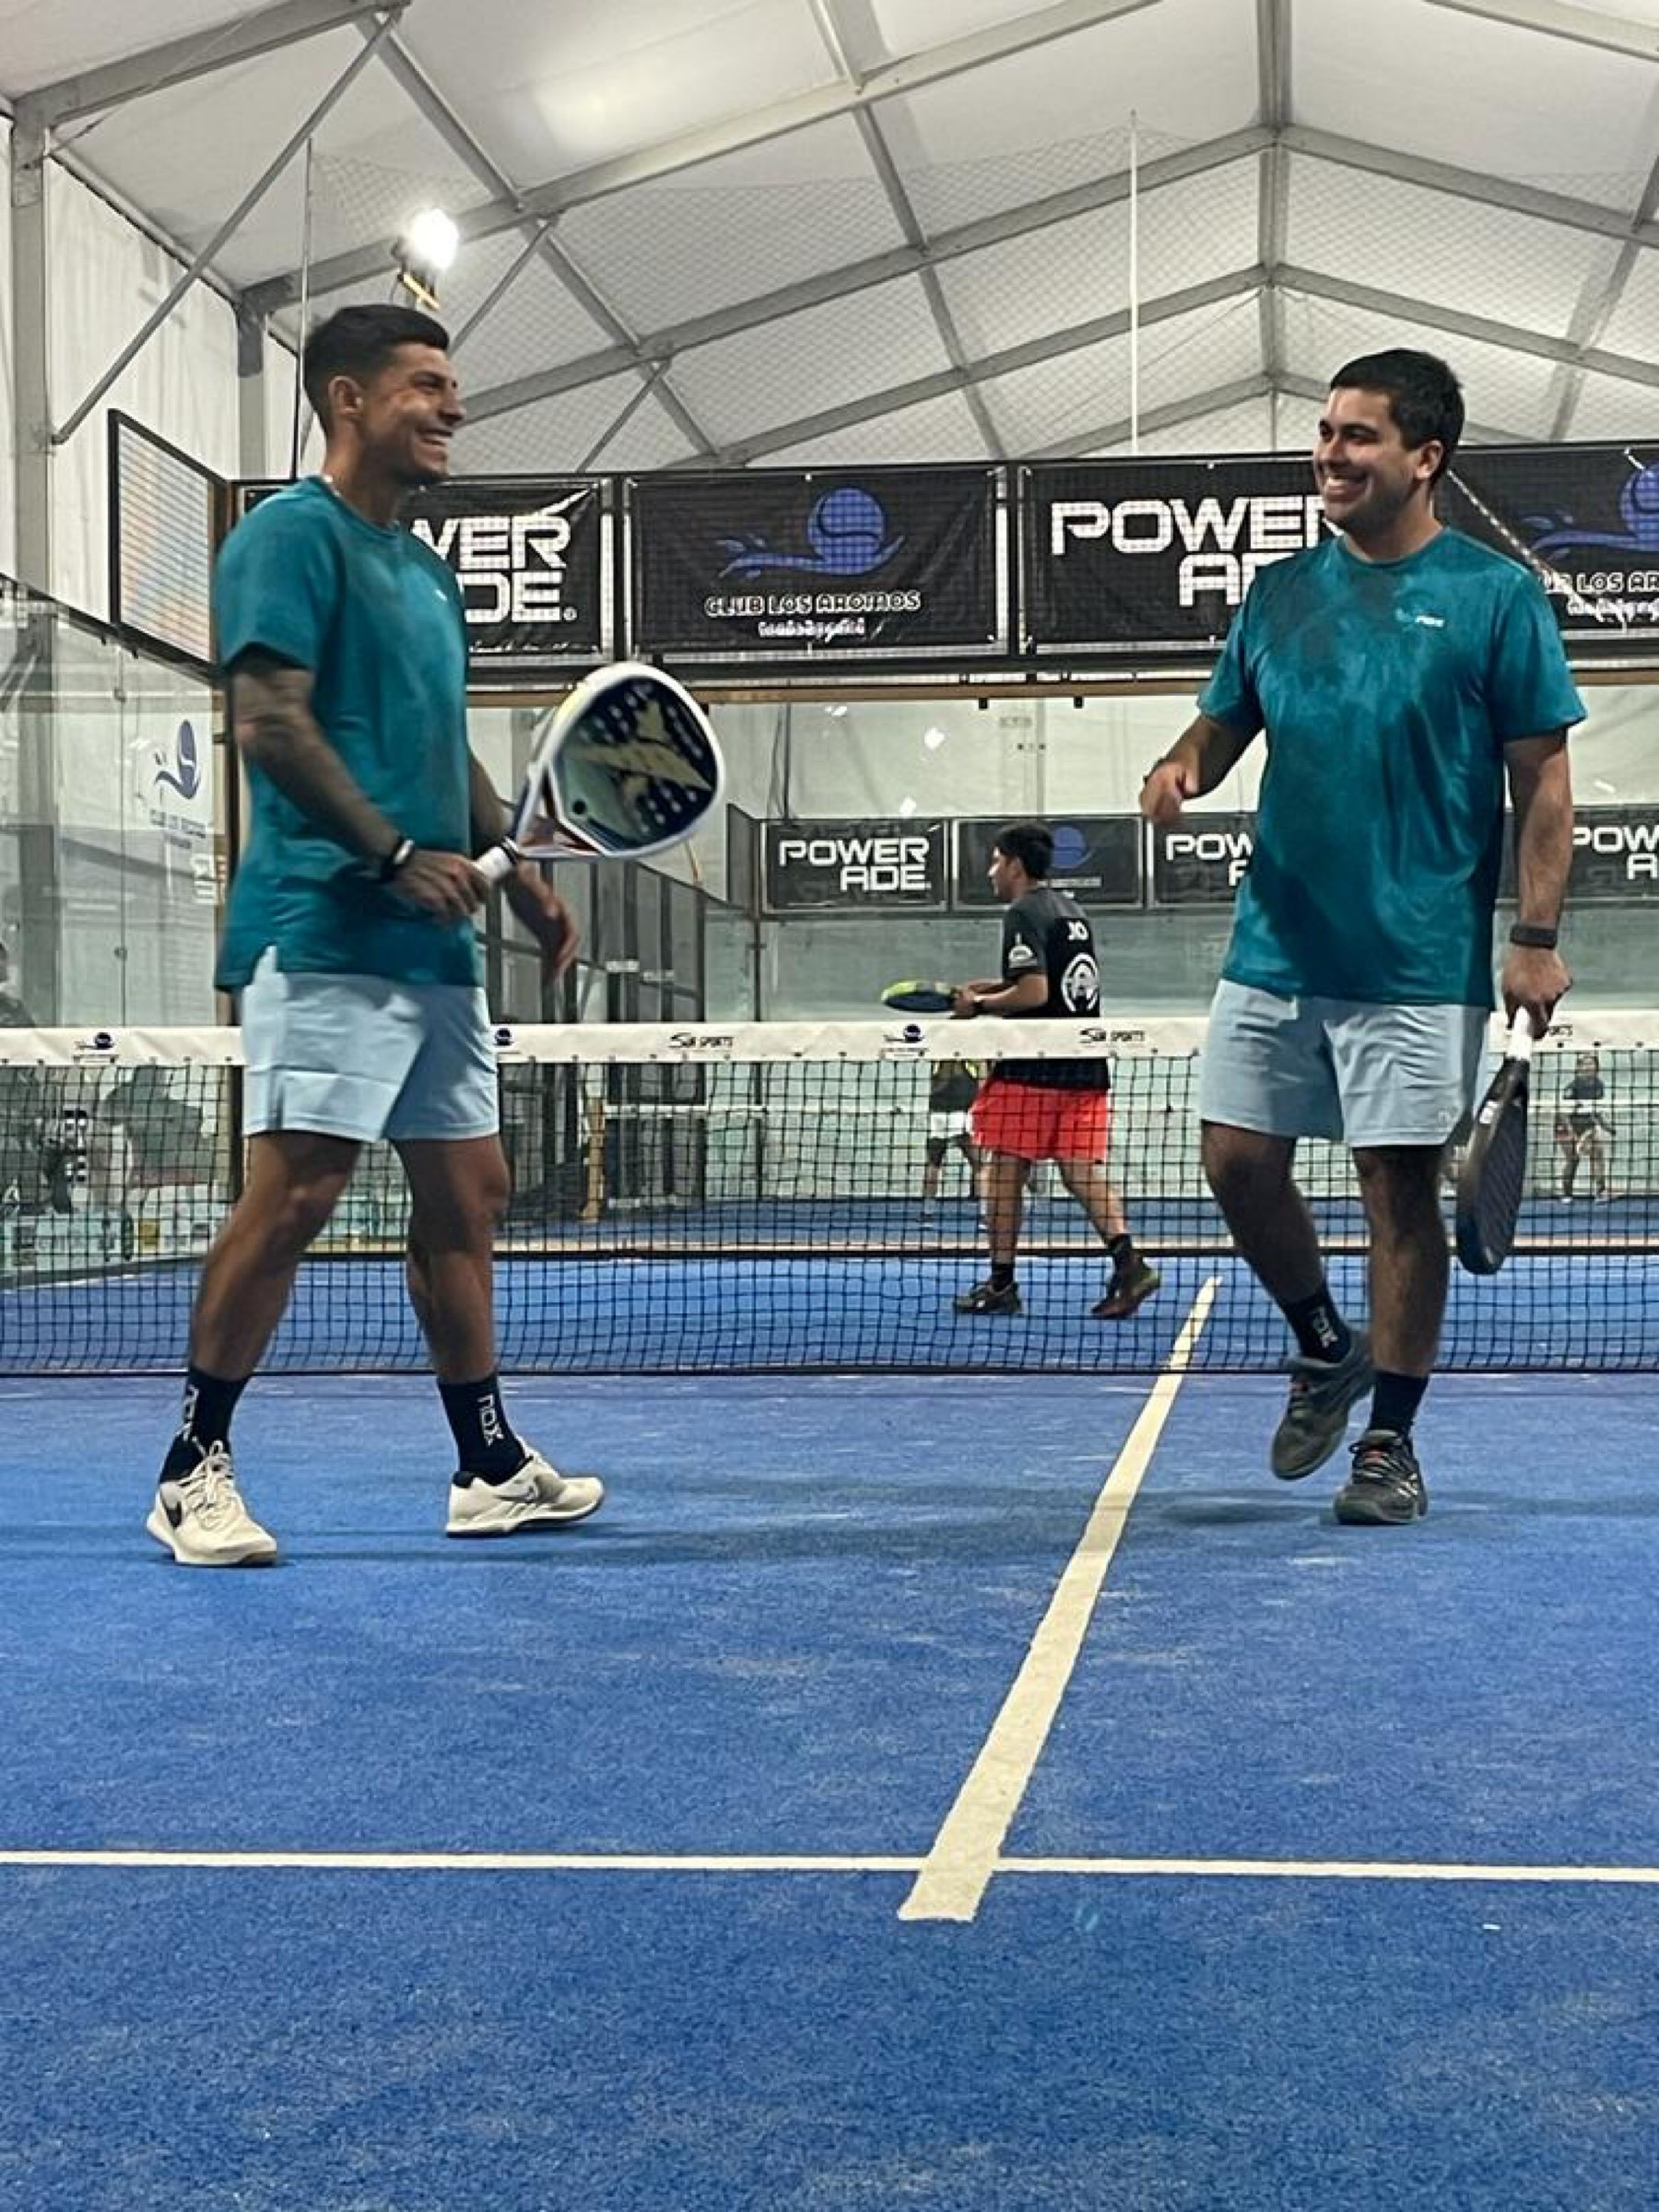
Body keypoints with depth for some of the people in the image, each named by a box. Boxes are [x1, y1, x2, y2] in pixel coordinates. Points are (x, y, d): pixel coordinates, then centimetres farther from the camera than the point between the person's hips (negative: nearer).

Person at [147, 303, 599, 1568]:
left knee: (469, 1192, 9)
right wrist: (397, 854, -18)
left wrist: (520, 877, 16)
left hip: (434, 942, 9)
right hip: (324, 931, -9)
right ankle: (195, 1468, 1)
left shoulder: (428, 573, 22)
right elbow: (269, 719, -14)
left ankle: (490, 1468, 18)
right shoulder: (294, 534, -5)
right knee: (295, 1192, -11)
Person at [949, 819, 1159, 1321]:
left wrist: (980, 1005, -5)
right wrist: (987, 987, 18)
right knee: (1082, 1171, 3)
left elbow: (1033, 992, -19)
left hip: (1029, 1071, -7)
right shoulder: (1072, 912, 17)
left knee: (1006, 1170, 4)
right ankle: (1127, 1260, -16)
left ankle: (1001, 1283, 8)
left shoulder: (1023, 914, -10)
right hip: (1085, 1069, 7)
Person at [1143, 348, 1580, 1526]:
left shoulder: (1496, 594, -3)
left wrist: (1537, 935, -11)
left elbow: (1542, 781, -3)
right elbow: (1222, 724, 17)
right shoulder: (1280, 591, 10)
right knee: (1239, 1159, 4)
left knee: (1401, 1185, 0)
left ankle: (1391, 1442, 12)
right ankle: (1324, 1348, 30)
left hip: (1418, 959, -4)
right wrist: (1182, 768, -7)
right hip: (1274, 946, 5)